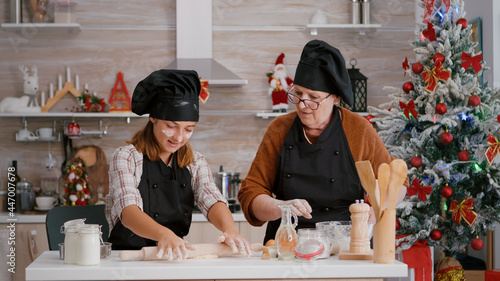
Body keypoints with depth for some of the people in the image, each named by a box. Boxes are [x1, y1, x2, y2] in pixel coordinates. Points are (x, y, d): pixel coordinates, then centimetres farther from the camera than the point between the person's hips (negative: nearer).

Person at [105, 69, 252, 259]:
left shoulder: (194, 163, 11)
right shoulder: (127, 158, -4)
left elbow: (212, 201, -5)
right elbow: (128, 211, -20)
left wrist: (229, 229, -28)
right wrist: (164, 234, -40)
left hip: (176, 258, 3)